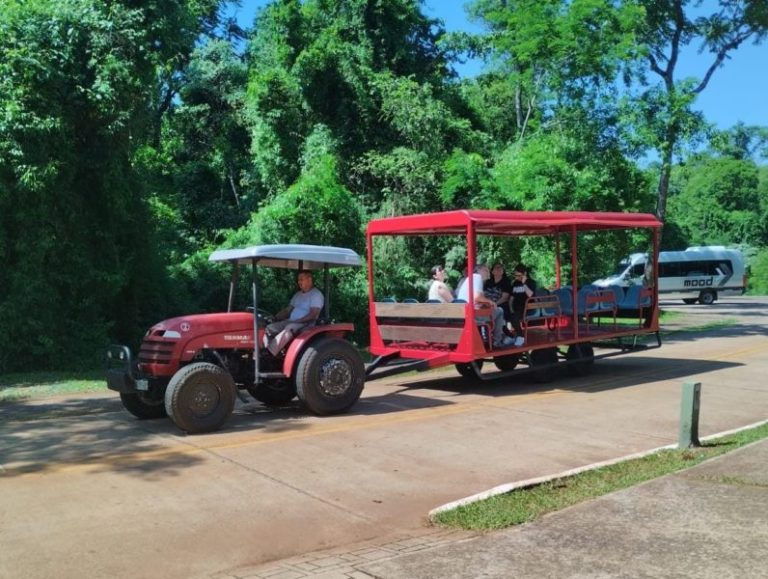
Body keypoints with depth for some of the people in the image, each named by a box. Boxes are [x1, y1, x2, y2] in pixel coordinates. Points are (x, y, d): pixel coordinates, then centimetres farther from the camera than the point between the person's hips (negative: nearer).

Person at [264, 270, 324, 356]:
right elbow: (288, 309, 22)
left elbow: (313, 314, -16)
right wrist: (275, 317, 4)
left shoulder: (316, 294, -5)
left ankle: (270, 354, -45)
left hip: (305, 323, -9)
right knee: (269, 328, -11)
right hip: (290, 322, 9)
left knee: (288, 329, -39)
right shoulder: (298, 294, 21)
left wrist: (297, 321, -23)